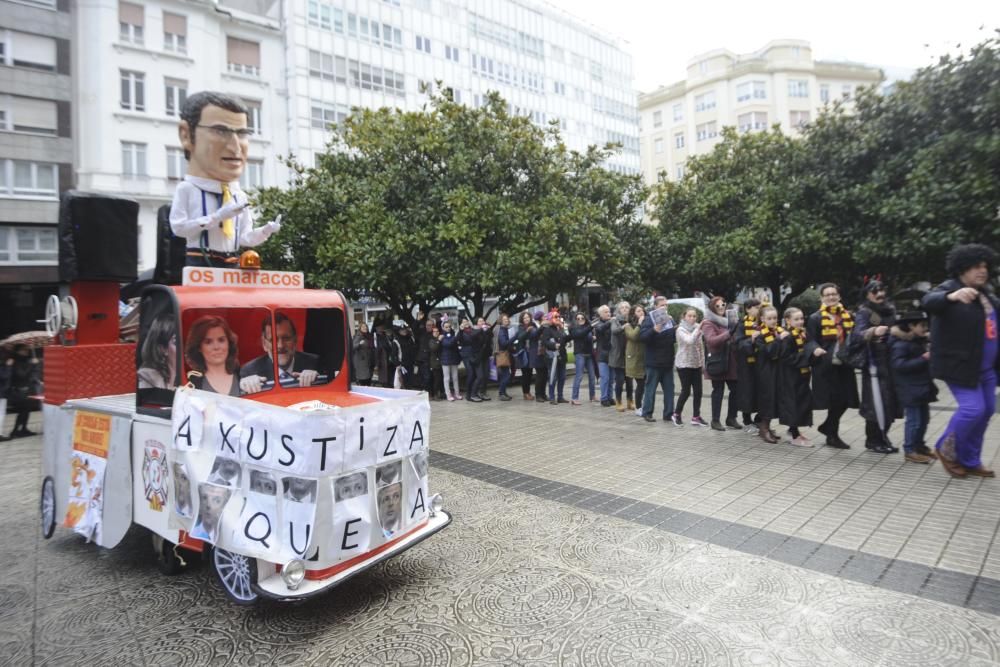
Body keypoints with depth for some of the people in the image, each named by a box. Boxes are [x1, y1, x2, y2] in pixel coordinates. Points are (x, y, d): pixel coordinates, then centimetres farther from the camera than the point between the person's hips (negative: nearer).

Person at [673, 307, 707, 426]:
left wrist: (703, 362, 6)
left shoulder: (697, 328, 7)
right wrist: (698, 328, -30)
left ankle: (696, 417, 13)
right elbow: (689, 340, -26)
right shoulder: (681, 329, -8)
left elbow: (701, 345, 11)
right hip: (684, 364, -5)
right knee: (686, 391, -3)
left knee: (698, 391, 3)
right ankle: (676, 415, 15)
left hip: (697, 364, 5)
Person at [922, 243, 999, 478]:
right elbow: (928, 302, -34)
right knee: (973, 408, -14)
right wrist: (952, 296, -53)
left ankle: (970, 460, 25)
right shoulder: (950, 289, -12)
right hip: (960, 365, -8)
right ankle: (946, 449, 10)